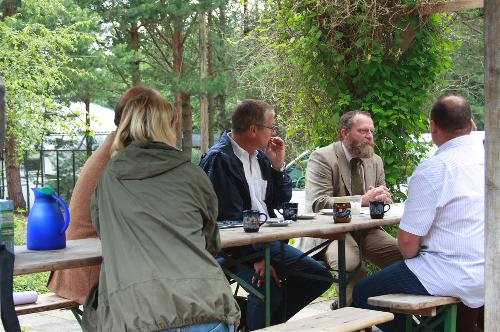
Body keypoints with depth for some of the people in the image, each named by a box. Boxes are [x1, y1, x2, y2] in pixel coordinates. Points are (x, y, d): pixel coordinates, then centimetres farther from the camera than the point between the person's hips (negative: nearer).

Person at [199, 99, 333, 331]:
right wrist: (257, 257, -24)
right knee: (269, 290, -33)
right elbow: (230, 218, -19)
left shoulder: (259, 155, 13)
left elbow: (281, 201, 18)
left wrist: (278, 166, 4)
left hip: (267, 239, 9)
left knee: (320, 276, 5)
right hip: (236, 248, -9)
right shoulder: (219, 159, -13)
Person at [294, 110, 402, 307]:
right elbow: (319, 203, -19)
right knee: (349, 262, -36)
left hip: (366, 229, 7)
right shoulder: (321, 158, -7)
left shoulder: (375, 161, 15)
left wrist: (382, 198, -11)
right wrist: (362, 201, -28)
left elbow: (385, 201, 16)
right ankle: (349, 306, -8)